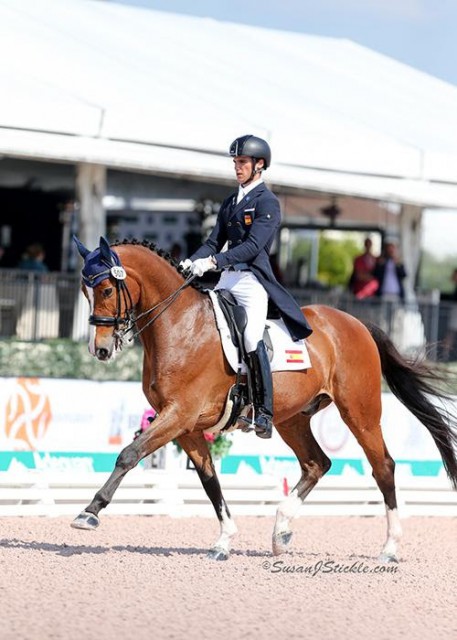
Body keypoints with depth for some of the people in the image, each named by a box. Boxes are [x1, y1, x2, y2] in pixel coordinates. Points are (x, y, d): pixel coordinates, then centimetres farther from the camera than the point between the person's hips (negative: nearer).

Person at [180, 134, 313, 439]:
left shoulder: (267, 202, -5)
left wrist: (213, 262, -26)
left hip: (253, 280, -8)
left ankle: (265, 411, -19)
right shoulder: (230, 202, 20)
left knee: (251, 338, -23)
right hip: (227, 280, 8)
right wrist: (191, 262, -4)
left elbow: (253, 245, -17)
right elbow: (215, 241, 16)